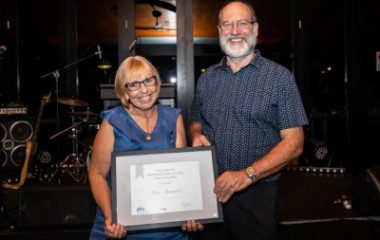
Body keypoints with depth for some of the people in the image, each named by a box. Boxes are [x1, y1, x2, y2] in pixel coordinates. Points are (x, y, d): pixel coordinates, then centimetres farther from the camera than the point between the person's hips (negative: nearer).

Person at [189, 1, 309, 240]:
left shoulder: (280, 77, -6)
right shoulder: (206, 79, 8)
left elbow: (293, 143, -10)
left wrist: (247, 175, -21)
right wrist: (196, 135, -5)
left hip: (257, 196, -3)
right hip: (209, 193, 4)